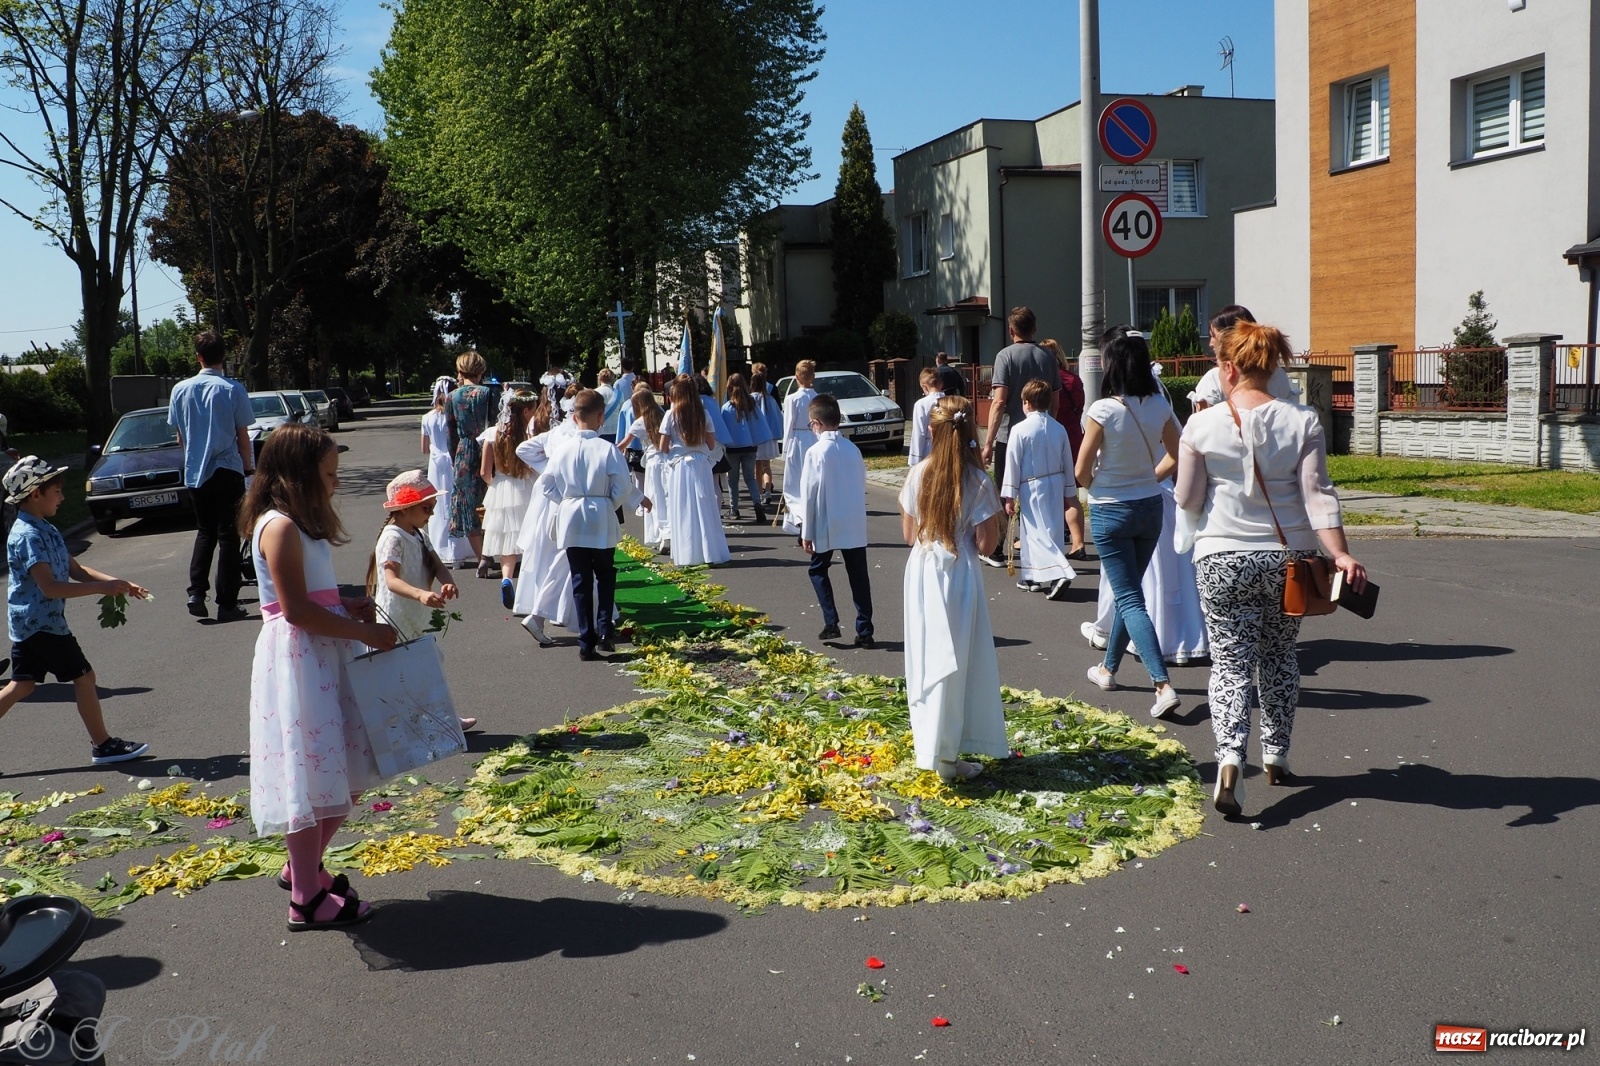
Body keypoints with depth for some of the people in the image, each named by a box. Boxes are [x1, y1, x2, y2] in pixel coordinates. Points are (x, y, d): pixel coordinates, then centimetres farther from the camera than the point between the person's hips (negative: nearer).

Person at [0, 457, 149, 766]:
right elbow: (50, 587, -27)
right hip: (41, 623, -10)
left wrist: (118, 584, 2)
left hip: (28, 624, 10)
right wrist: (102, 588, -27)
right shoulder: (28, 536, -20)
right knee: (83, 676, -2)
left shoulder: (46, 530, 12)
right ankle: (103, 745, 6)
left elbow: (76, 570, 13)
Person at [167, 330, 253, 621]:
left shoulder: (181, 389, 1)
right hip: (227, 470, -4)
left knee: (205, 531, 19)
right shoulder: (233, 389, -10)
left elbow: (180, 436, 8)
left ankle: (196, 592, 5)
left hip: (194, 471, 4)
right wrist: (249, 466, 8)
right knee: (228, 534, 2)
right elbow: (243, 436, -6)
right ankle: (227, 604, 1)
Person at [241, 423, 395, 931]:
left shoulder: (301, 525, 15)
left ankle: (303, 869, 31)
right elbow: (297, 609, -21)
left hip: (324, 658, 10)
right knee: (311, 778, -2)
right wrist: (365, 631, -17)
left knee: (346, 776, 15)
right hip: (297, 660, -10)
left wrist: (349, 607, 5)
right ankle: (308, 900, 9)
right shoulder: (281, 527, -16)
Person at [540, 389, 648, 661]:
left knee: (581, 581, 7)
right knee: (605, 575, 16)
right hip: (601, 521, -2)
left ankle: (586, 642, 7)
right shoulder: (608, 450, -11)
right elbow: (622, 488, -11)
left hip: (571, 520, 2)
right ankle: (605, 630, 2)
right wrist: (639, 498, 9)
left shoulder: (564, 450, -1)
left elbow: (546, 484, 5)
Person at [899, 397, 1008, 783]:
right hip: (958, 577, -4)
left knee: (926, 659, 14)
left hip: (921, 572, 4)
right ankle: (945, 753, 7)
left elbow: (909, 535, 6)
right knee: (954, 663, 3)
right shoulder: (978, 483, -13)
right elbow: (986, 545, -11)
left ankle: (928, 744, 25)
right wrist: (996, 512, 4)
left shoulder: (918, 475, -2)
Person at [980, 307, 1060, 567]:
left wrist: (988, 441, -15)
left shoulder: (1006, 356, -9)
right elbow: (1054, 401, 10)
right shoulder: (1046, 357, 5)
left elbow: (999, 401, -16)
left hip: (1009, 436, -4)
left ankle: (996, 551, 14)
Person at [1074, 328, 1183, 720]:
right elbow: (1175, 456, 8)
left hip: (1110, 511, -5)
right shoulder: (1159, 405, -4)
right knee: (1129, 590, 21)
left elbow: (1082, 473, -14)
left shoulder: (1103, 410, -19)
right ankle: (1108, 668, 36)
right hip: (1150, 508, 6)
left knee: (1130, 599, -2)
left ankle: (1164, 686, -12)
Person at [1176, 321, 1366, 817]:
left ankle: (1230, 757, -19)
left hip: (1222, 559, -2)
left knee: (1230, 663, 2)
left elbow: (1187, 500, -2)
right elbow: (1318, 494, -11)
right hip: (1288, 557, 2)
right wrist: (1342, 554, -13)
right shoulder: (1302, 421, -3)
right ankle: (1276, 755, 29)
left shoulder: (1203, 425, -7)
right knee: (1279, 657, 19)